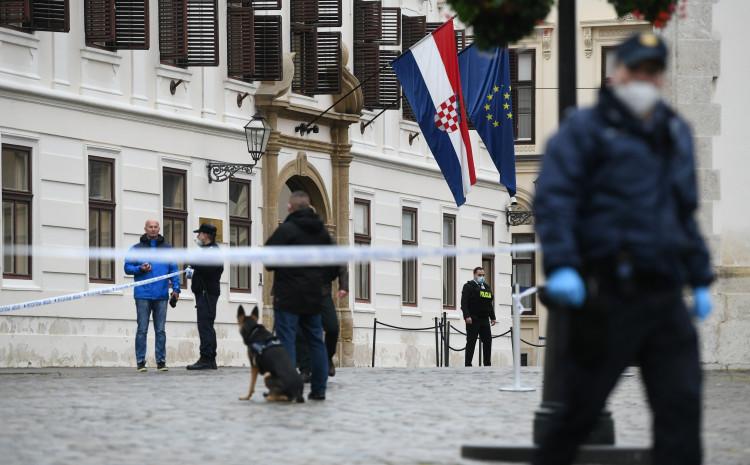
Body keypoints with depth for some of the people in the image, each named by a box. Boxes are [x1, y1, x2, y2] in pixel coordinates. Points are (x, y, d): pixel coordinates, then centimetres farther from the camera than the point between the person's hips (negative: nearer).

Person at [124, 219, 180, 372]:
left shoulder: (167, 249, 11)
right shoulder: (136, 248, 7)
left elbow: (173, 269, 10)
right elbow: (127, 267, 6)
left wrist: (176, 288, 0)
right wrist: (140, 269, -13)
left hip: (161, 296, 2)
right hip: (143, 295, -2)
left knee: (160, 330, 4)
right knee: (142, 330, -1)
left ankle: (161, 361, 8)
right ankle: (140, 362, 2)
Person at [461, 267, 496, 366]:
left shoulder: (487, 287, 19)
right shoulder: (469, 286, -2)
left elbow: (490, 304, 24)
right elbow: (464, 303, -11)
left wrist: (493, 317, 17)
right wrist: (467, 316, -21)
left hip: (484, 320, 6)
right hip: (473, 320, -6)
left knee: (488, 341, 4)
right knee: (471, 342, -4)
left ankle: (487, 363, 10)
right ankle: (468, 364, -2)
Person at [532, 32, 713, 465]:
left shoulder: (676, 133, 20)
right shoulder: (587, 129, 0)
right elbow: (553, 198, -10)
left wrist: (701, 280, 22)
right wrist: (561, 266, -23)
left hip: (665, 298, 5)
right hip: (608, 297, -5)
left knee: (682, 404, -3)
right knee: (582, 407, 1)